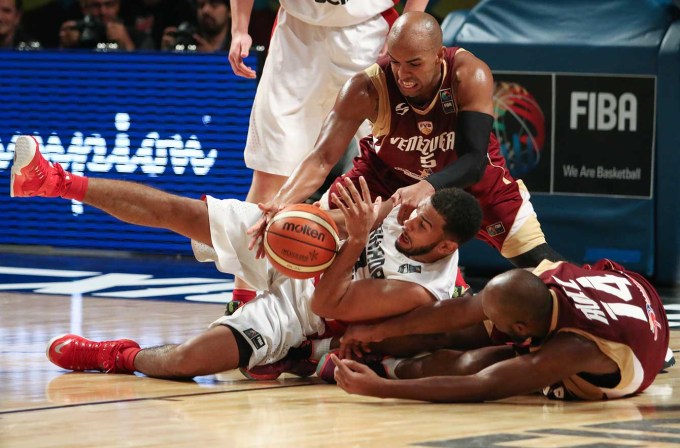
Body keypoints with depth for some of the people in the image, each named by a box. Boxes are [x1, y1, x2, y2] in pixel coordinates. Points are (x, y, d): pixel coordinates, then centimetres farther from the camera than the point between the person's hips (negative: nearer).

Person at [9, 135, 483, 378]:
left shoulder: (421, 290, -29)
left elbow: (325, 305, -25)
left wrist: (356, 239, -35)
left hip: (297, 310, -6)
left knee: (184, 359, -26)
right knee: (176, 210, -6)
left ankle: (116, 357, 3)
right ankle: (59, 182, 4)